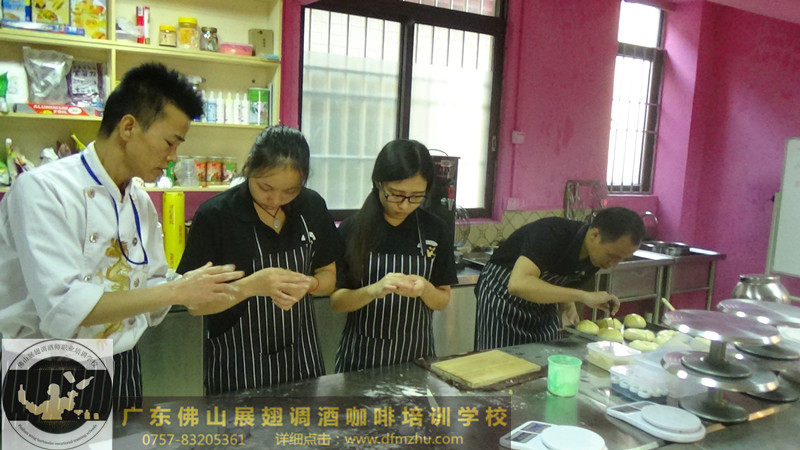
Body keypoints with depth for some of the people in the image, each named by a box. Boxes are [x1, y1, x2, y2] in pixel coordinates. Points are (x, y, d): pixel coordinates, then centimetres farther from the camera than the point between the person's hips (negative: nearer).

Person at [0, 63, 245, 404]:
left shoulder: (141, 203, 4)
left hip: (122, 368, 6)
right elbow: (64, 309, -27)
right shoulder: (42, 190, -18)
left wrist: (202, 291, -10)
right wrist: (176, 291, -26)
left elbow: (149, 296, 8)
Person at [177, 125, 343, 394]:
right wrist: (252, 285, -31)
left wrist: (308, 284, -17)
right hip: (237, 363, -4)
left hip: (301, 356, 4)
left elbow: (329, 277, 5)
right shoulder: (214, 216, -17)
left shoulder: (312, 206, -4)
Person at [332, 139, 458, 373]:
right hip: (362, 353, -1)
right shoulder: (352, 229, -11)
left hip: (416, 351, 2)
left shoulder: (436, 230, -6)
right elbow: (336, 301, -9)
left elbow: (442, 300, 0)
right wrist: (374, 290, -28)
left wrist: (425, 289, -22)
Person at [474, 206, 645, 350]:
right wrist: (582, 296, -45)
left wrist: (568, 303, -12)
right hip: (503, 296, -6)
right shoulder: (551, 235, -32)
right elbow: (518, 284, -47)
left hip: (540, 303, 6)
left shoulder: (596, 255, -10)